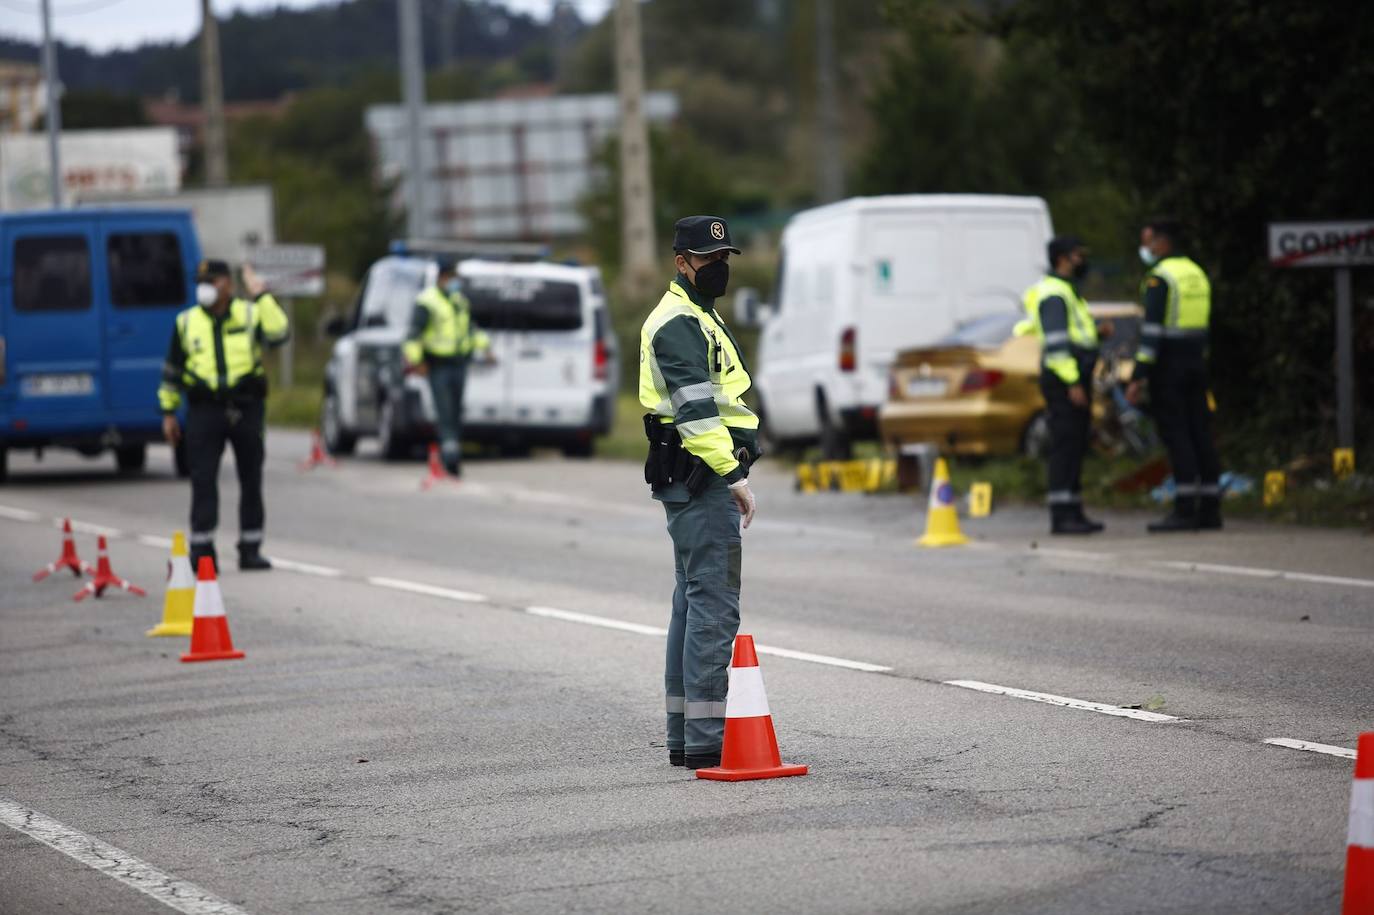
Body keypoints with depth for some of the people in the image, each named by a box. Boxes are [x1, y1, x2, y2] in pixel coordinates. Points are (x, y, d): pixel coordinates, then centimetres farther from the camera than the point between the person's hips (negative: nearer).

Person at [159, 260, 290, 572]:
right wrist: (168, 411, 11)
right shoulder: (187, 322, 9)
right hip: (205, 411, 0)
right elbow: (172, 369, 14)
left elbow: (278, 335, -15)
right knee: (203, 480, -6)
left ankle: (250, 549, 13)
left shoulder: (250, 314, 5)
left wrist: (261, 296, -17)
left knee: (251, 481, 5)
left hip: (247, 408, 0)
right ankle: (202, 549, -4)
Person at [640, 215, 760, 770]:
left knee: (694, 601, 13)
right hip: (702, 477, -11)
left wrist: (730, 473, 23)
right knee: (714, 604, -13)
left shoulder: (698, 318, 22)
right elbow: (697, 411, -21)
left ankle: (686, 736, 17)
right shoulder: (678, 325, -13)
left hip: (696, 480, 11)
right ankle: (705, 740, -15)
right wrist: (733, 475, -23)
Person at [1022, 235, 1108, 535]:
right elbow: (1056, 342, -20)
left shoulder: (1066, 292, 21)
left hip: (1075, 381, 10)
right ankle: (1061, 516, -14)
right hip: (1064, 381, -10)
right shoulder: (1053, 293, -12)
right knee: (1065, 445, -12)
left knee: (1075, 447, 10)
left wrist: (1097, 332, 9)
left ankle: (1074, 513, 12)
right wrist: (1073, 383, -24)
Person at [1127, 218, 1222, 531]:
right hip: (1196, 362, 8)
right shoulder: (1197, 274, 15)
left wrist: (1138, 376, -20)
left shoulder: (1159, 278, -12)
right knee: (1200, 434, 7)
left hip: (1167, 364, -8)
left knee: (1175, 436, -8)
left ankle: (1184, 509, -12)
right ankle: (1210, 508, 5)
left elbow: (1152, 329, -19)